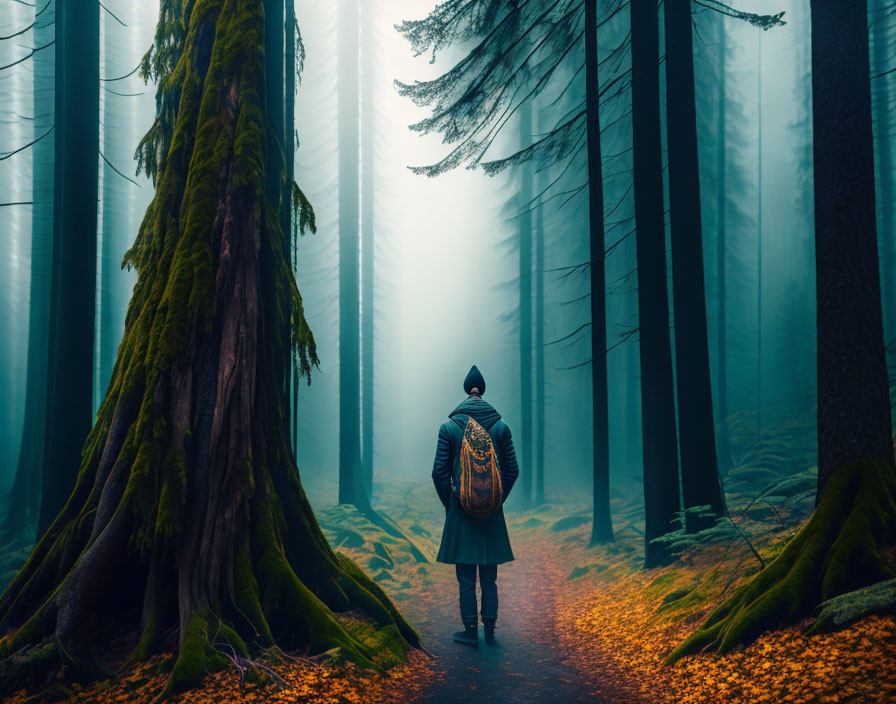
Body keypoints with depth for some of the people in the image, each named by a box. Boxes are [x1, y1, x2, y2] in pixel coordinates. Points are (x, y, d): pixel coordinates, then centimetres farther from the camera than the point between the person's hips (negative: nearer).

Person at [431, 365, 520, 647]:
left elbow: (440, 472, -6)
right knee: (489, 577, 12)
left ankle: (471, 632, 11)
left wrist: (449, 504, 7)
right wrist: (498, 499, 13)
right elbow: (512, 470, 2)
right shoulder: (500, 426, -1)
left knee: (466, 579, 5)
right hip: (492, 513, 2)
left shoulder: (449, 427, -6)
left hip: (461, 509, -2)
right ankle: (490, 630, 18)